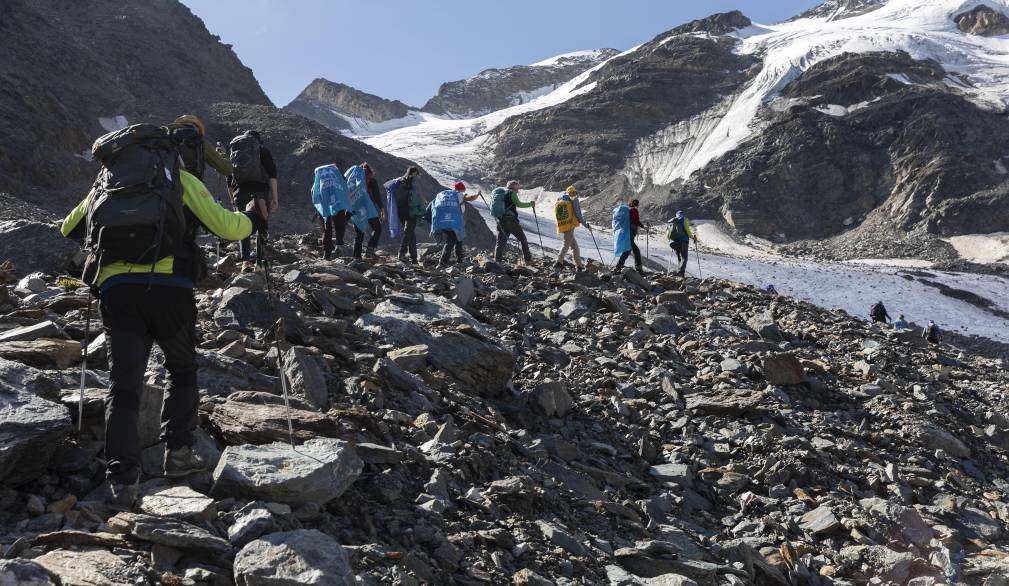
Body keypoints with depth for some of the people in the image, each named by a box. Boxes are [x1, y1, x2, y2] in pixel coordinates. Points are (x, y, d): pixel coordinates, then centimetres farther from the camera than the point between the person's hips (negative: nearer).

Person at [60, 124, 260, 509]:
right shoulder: (180, 179, 13)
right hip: (169, 287, -2)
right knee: (182, 369, 21)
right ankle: (178, 452, 17)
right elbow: (226, 227, 5)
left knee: (123, 385, 3)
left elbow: (68, 229, 35)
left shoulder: (105, 183, 24)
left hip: (115, 289, 2)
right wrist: (252, 219, 26)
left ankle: (122, 483, -5)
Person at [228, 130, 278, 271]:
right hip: (260, 191, -2)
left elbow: (229, 182, 19)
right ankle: (260, 263, 7)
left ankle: (246, 261, -16)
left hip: (240, 192, 2)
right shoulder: (263, 150, 11)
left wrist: (233, 201, 25)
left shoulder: (234, 153, 21)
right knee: (262, 228, 9)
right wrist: (274, 198, -1)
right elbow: (272, 175, 0)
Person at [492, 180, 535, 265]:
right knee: (522, 239, 7)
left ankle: (497, 261, -3)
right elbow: (519, 204, -12)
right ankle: (527, 259, 7)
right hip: (511, 220, -6)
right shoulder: (511, 193, -2)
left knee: (501, 242, 6)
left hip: (500, 221, 6)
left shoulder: (498, 193, 19)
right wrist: (530, 204, -1)